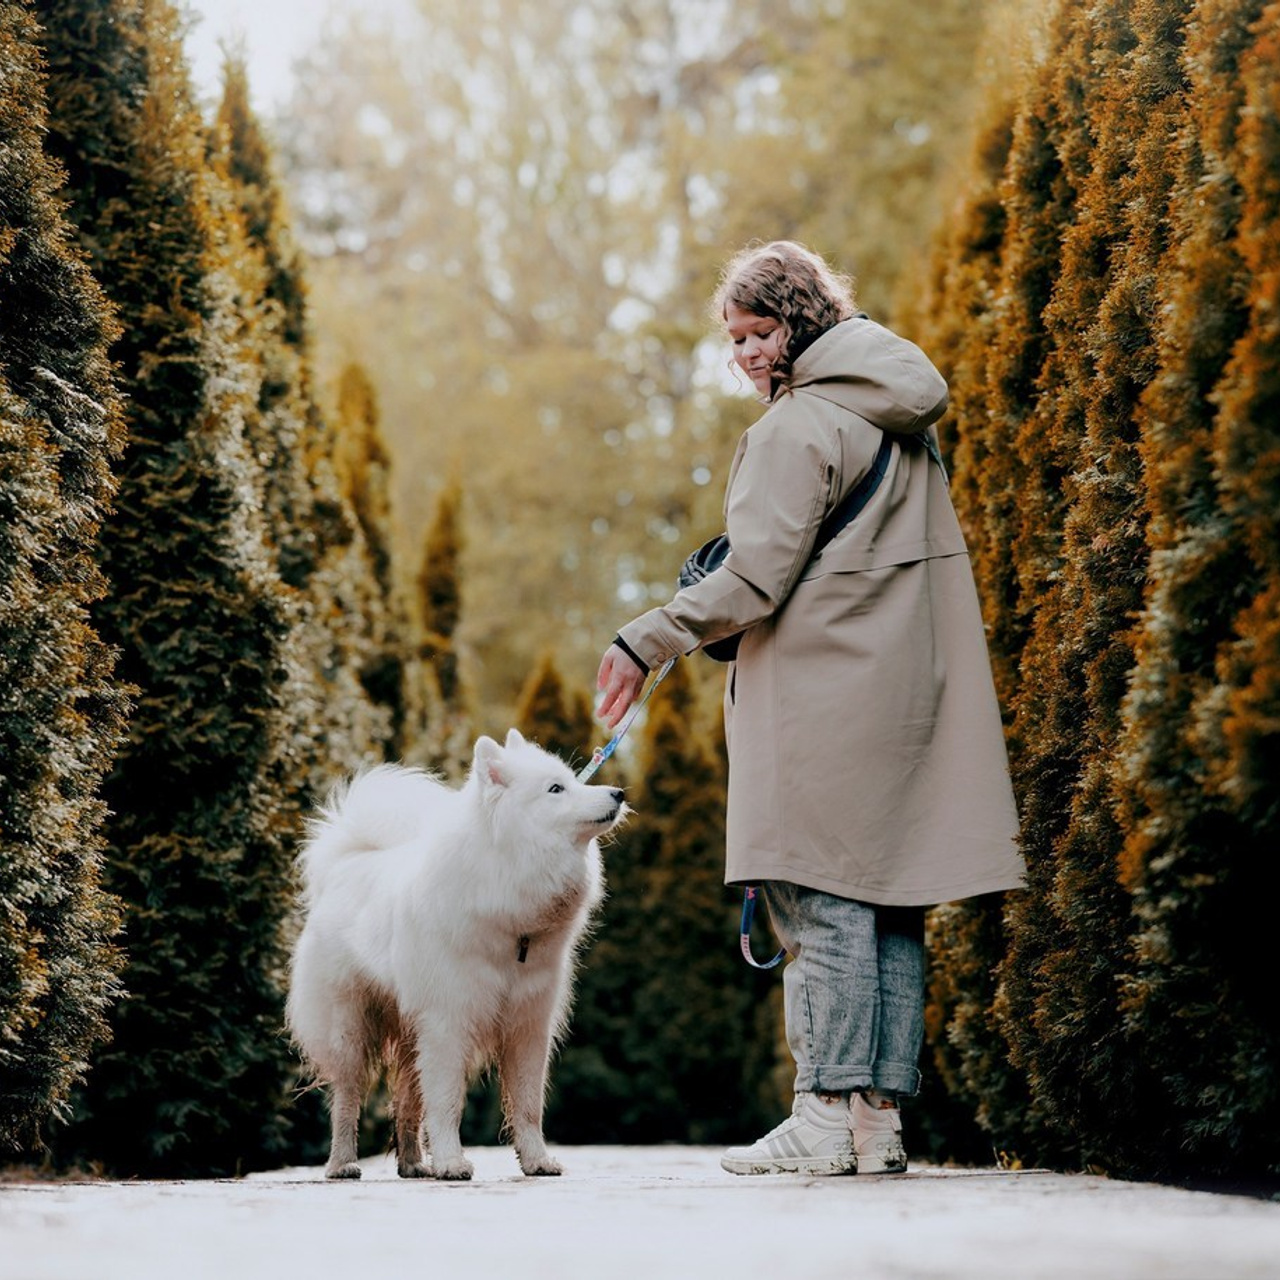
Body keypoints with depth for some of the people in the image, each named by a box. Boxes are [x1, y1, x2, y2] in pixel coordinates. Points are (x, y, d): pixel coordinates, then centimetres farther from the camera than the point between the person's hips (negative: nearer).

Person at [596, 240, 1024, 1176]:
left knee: (823, 906, -7)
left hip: (824, 694, -8)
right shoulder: (906, 418, 17)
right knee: (889, 908, 6)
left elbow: (754, 580, -15)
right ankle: (882, 1118, 8)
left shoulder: (799, 425, -10)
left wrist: (647, 643, -11)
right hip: (908, 686, 8)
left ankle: (829, 1117, -8)